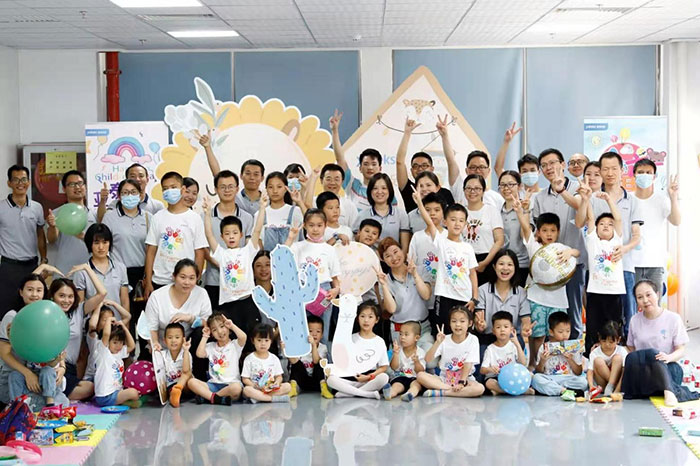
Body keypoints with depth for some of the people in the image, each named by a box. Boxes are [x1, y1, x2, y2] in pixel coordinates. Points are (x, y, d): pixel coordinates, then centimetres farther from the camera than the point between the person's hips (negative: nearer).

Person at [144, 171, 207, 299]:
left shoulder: (194, 218, 2)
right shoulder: (158, 218, 7)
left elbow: (200, 254, 0)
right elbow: (151, 251, 7)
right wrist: (148, 282, 1)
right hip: (159, 282, 2)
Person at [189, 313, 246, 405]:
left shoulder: (235, 345, 7)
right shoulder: (211, 346, 18)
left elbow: (243, 337, -14)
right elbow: (199, 354, -1)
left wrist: (232, 325, -4)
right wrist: (205, 337, 6)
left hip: (230, 383, -3)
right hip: (213, 384, 3)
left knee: (237, 388, -39)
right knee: (191, 382, -20)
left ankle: (207, 396, -22)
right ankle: (216, 398, -31)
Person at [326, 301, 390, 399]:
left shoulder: (379, 342, 8)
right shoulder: (351, 339, 12)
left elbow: (384, 366, 4)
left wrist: (369, 376, -9)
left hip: (370, 379, -1)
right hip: (350, 378, 1)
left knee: (384, 377, -32)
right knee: (331, 379, -27)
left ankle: (349, 393, -29)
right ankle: (368, 394, -31)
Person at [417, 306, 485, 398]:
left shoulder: (472, 340, -5)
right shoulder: (445, 340, -2)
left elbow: (468, 364, -10)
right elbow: (428, 360, -11)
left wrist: (461, 383, -20)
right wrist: (437, 343, -22)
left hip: (465, 379, -1)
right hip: (444, 378, 1)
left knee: (480, 388, -33)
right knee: (421, 376, -23)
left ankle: (440, 392, -27)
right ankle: (455, 390, -24)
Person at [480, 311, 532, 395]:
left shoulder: (513, 345, 4)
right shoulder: (490, 349, 1)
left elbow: (523, 364, -9)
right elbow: (482, 370, -5)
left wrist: (517, 344, -14)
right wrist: (490, 369, -29)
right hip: (495, 378, -2)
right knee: (489, 383, -34)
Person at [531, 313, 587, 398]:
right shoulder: (544, 348, 4)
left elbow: (579, 372, 7)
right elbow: (539, 372, 5)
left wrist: (570, 360, -9)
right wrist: (542, 361, -14)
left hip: (568, 379, 0)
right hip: (549, 379, 0)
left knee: (583, 382, -28)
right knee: (536, 378, -30)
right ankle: (564, 391, -33)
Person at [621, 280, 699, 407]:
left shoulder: (673, 318, 1)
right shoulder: (635, 320, 10)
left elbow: (681, 350, -2)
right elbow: (631, 349, 10)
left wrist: (669, 357, -25)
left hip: (668, 369, -3)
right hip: (642, 370, 3)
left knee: (652, 353, -35)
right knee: (632, 357, -33)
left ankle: (669, 392, -50)